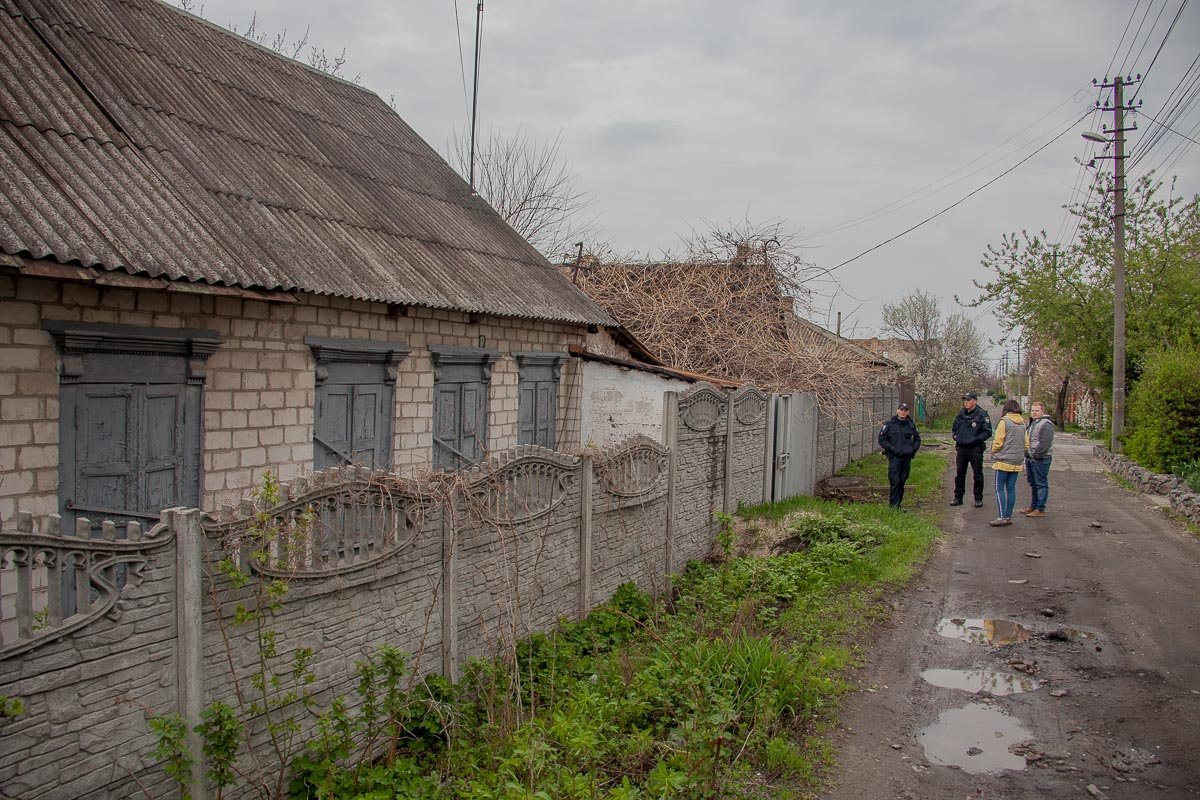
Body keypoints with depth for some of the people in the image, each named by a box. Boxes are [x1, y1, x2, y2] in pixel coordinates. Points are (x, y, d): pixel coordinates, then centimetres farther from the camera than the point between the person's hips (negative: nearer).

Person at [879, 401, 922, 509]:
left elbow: (917, 439, 21)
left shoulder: (911, 425, 9)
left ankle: (899, 502, 17)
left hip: (907, 457, 4)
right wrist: (892, 448, -11)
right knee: (894, 481, -9)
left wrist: (913, 448, 5)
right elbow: (882, 439, -2)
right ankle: (893, 503, -4)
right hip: (894, 457, -4)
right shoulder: (889, 424, -3)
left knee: (902, 481, 8)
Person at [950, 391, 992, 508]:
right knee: (959, 474, 9)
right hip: (961, 448, 5)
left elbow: (987, 432, -8)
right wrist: (956, 437, 3)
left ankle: (978, 498, 13)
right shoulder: (961, 414, 9)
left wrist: (974, 439, -16)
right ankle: (958, 497, 18)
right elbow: (954, 428, 22)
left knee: (977, 475, 4)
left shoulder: (982, 414, -7)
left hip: (975, 449, -5)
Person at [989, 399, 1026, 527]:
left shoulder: (1004, 422, -10)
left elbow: (998, 442, -10)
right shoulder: (1023, 424, 9)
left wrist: (994, 454, 5)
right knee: (1011, 488, 10)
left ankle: (1002, 516, -9)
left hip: (1004, 460, -6)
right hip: (1017, 462, 6)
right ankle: (1009, 516, 13)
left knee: (1000, 488, -3)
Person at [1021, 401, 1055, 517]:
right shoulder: (1032, 423, 17)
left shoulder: (1046, 424, -15)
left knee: (1041, 484, -4)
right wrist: (1027, 455, 16)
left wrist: (1036, 455, -19)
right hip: (1031, 459, 10)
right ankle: (1033, 506, 26)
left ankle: (1040, 510, -1)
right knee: (1033, 484, 17)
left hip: (1041, 459, -10)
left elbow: (1044, 443, -22)